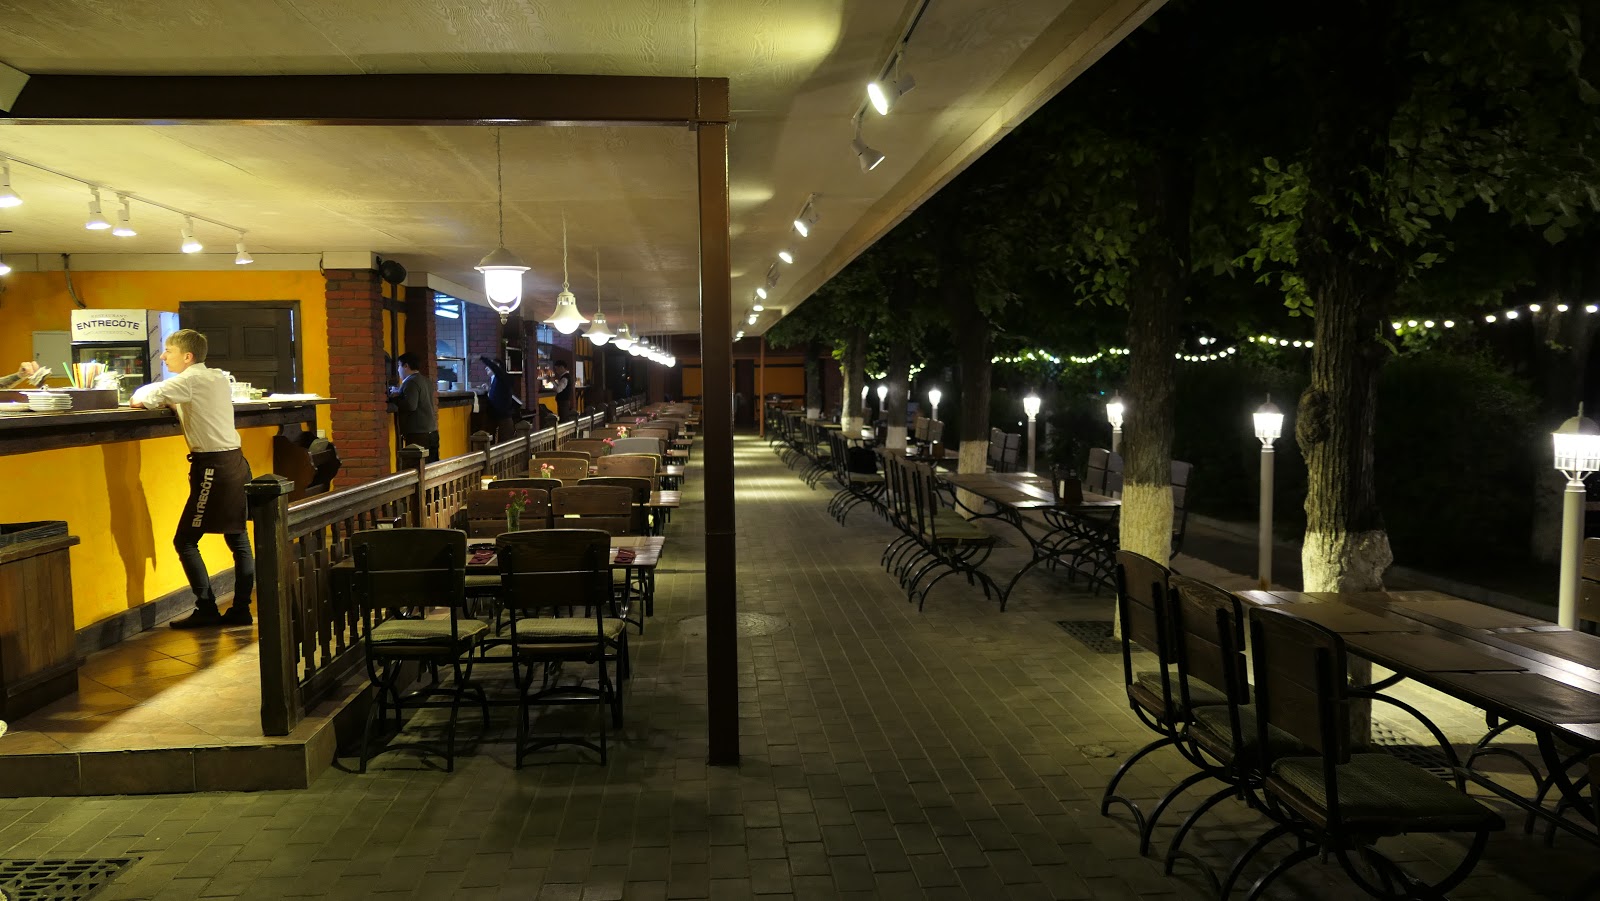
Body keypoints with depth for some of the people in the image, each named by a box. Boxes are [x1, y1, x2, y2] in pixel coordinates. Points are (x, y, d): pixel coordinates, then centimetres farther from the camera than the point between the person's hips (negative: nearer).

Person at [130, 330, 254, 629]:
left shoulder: (191, 380, -10)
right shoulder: (218, 377, 14)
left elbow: (142, 398, -13)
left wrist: (137, 398, 9)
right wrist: (170, 400, 7)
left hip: (213, 466, -9)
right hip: (235, 462, 9)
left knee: (185, 541, -1)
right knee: (238, 538, 9)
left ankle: (207, 609, 0)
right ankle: (241, 609, 13)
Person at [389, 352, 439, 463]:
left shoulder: (411, 382, -11)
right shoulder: (425, 381, 16)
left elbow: (410, 405, -22)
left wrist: (395, 397, -8)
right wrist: (400, 394, 13)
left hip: (418, 434, -9)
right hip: (432, 432, 9)